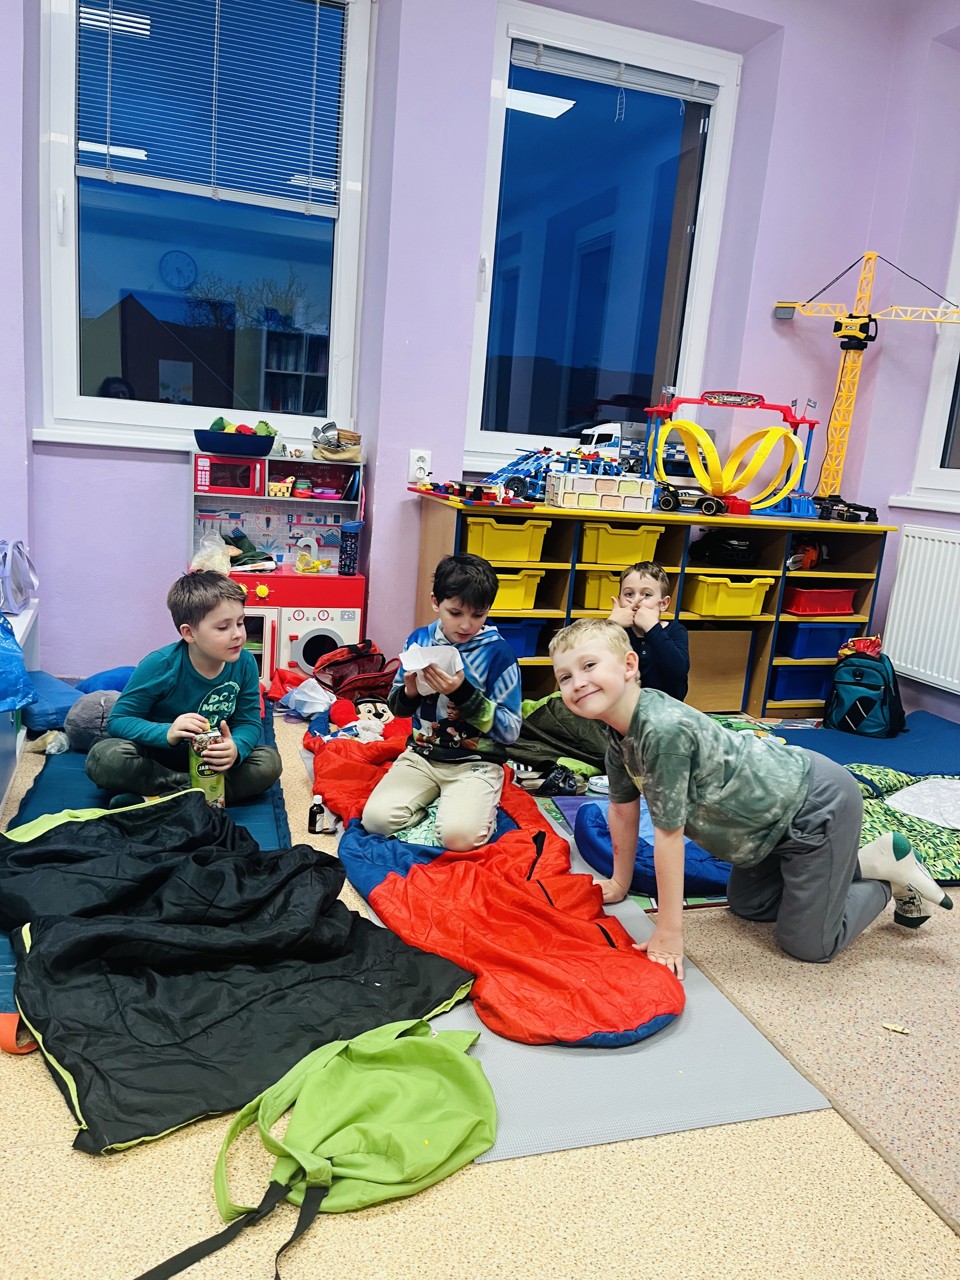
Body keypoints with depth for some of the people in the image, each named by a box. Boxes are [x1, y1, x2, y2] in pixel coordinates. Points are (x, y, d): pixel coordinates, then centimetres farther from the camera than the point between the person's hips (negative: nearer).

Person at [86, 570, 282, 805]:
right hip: (156, 753, -3)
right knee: (104, 758, -32)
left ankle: (161, 795, -24)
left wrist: (236, 749, -34)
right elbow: (118, 720, -18)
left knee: (269, 762, -23)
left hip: (210, 757, 3)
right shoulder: (160, 665, -22)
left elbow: (249, 723, -9)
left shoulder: (244, 664, -14)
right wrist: (167, 733, -37)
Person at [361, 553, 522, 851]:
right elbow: (397, 707, 12)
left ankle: (478, 805, 6)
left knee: (459, 836, -27)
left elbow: (510, 731, -11)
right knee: (376, 818, -18)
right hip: (422, 755, 4)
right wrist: (409, 692, -13)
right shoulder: (420, 639, 1)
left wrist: (463, 694, -24)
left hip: (475, 763, -3)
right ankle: (440, 803, 7)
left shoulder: (499, 652, -11)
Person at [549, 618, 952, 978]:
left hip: (819, 803, -9)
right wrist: (620, 882, 15)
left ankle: (889, 868, 17)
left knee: (808, 944, 1)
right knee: (746, 905, 24)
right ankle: (855, 864, 32)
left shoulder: (664, 729, -36)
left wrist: (668, 933, -20)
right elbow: (623, 809, 7)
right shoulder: (619, 733, -7)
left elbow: (668, 833, -29)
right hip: (781, 803, 9)